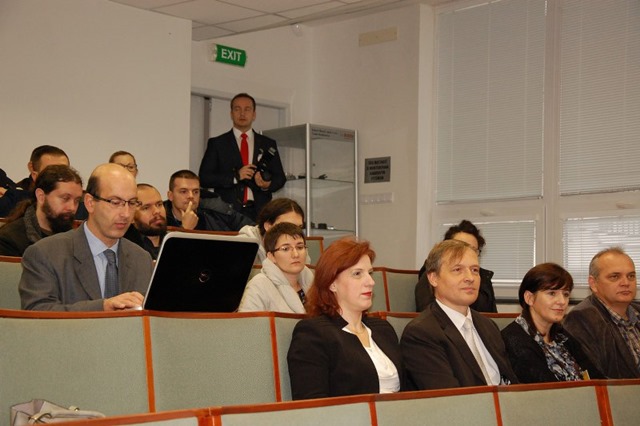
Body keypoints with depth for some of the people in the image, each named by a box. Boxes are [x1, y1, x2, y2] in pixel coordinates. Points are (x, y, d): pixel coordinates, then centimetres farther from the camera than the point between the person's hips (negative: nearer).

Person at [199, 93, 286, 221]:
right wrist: (235, 176, -10)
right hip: (228, 212, -2)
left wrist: (268, 185, -7)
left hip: (260, 212, 2)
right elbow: (204, 177, 2)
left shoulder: (268, 144, 16)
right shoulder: (216, 143, 10)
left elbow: (280, 178, 16)